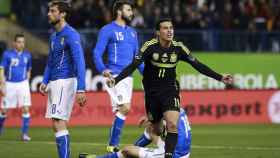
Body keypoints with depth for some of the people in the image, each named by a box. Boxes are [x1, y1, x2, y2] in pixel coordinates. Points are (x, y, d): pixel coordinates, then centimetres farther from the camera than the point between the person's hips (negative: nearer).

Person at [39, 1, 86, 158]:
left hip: (65, 81, -9)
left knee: (58, 123, -14)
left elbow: (79, 62, -19)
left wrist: (81, 89, -26)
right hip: (54, 82, 9)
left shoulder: (71, 35, -13)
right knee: (58, 124, 12)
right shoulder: (54, 35, 15)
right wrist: (45, 81, 14)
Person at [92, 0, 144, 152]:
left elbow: (136, 57, 24)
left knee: (121, 111, 6)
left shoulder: (132, 32, 19)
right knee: (125, 108, -17)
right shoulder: (108, 30, -3)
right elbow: (97, 53, -9)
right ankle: (113, 145, -10)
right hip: (114, 75, -7)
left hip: (127, 76, 7)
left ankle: (113, 144, 13)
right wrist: (103, 70, -26)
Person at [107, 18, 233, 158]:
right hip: (152, 93, -1)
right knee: (156, 129, 10)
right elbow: (133, 66, -20)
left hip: (170, 92, 1)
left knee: (173, 125, -21)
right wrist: (116, 79, -33)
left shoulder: (178, 48, -6)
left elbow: (198, 65, 0)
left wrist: (220, 77, -3)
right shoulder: (150, 46, -14)